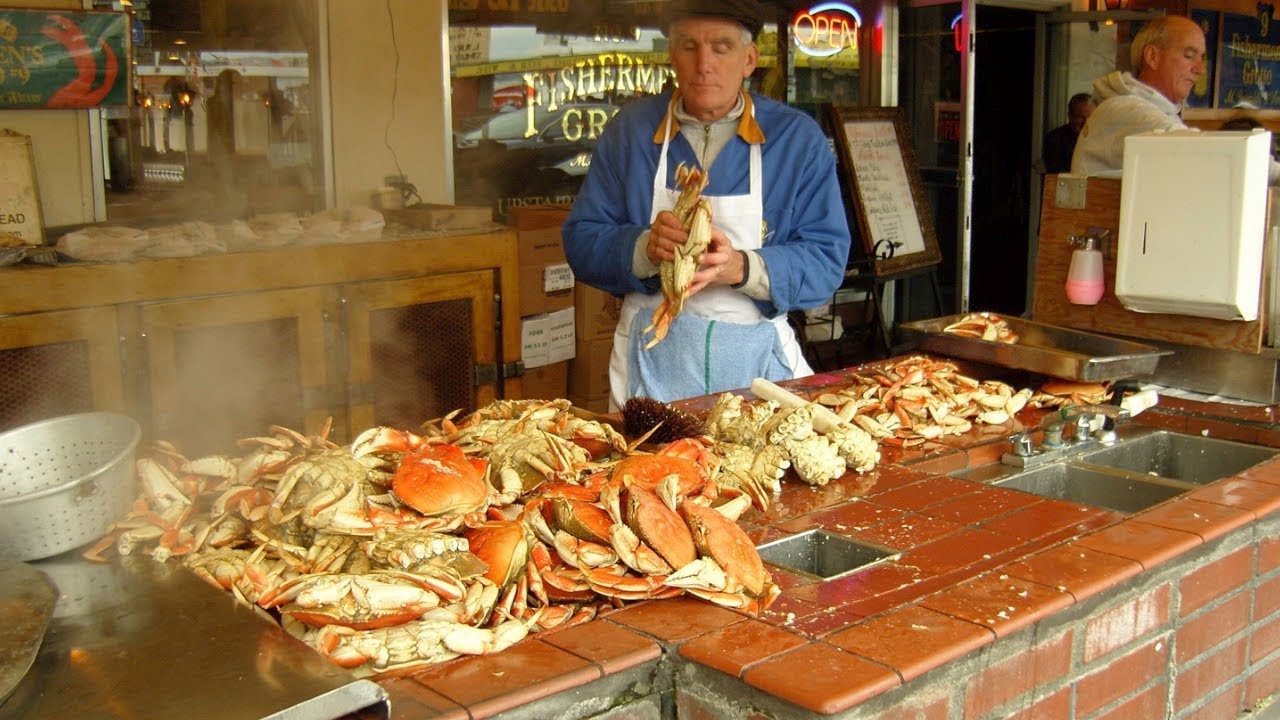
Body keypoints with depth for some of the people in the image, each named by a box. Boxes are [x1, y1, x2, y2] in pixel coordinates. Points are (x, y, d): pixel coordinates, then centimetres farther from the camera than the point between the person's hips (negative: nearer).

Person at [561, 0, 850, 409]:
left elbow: (827, 259, -5)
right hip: (654, 360, 0)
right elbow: (581, 241, 1)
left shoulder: (799, 139, 2)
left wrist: (741, 268, -23)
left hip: (758, 358, 0)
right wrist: (645, 248, -20)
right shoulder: (628, 131, 5)